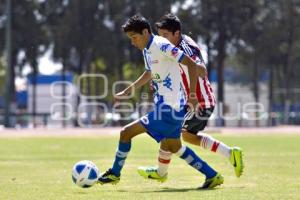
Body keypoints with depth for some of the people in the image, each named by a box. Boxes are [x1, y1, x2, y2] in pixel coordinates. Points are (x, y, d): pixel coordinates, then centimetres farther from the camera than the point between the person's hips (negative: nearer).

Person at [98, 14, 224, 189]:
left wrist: (192, 95, -23)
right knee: (173, 146, 22)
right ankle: (212, 176, 24)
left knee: (126, 133, -6)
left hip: (168, 109, -10)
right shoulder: (147, 50, 11)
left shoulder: (161, 46, -17)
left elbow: (191, 64, -20)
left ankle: (115, 174, 10)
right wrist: (128, 91, 29)